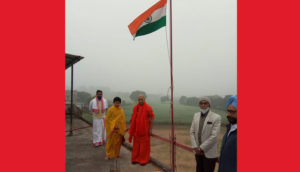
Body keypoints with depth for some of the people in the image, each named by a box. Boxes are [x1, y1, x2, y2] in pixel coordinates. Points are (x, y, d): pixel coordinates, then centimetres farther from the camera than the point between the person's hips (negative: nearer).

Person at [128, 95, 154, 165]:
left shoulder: (148, 108, -12)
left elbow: (151, 119, -10)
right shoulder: (135, 108, 3)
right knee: (136, 144, 11)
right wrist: (131, 128, 8)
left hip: (145, 130, -4)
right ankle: (136, 158, 24)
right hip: (137, 130, 5)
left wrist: (150, 129, -13)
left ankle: (144, 160, 17)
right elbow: (133, 118, 9)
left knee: (144, 145, 4)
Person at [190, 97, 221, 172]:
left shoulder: (216, 117, -13)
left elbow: (214, 136, -18)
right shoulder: (196, 115, 2)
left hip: (209, 153, -4)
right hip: (198, 151, 5)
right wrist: (195, 147, -7)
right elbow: (192, 132, 4)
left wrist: (201, 148, -15)